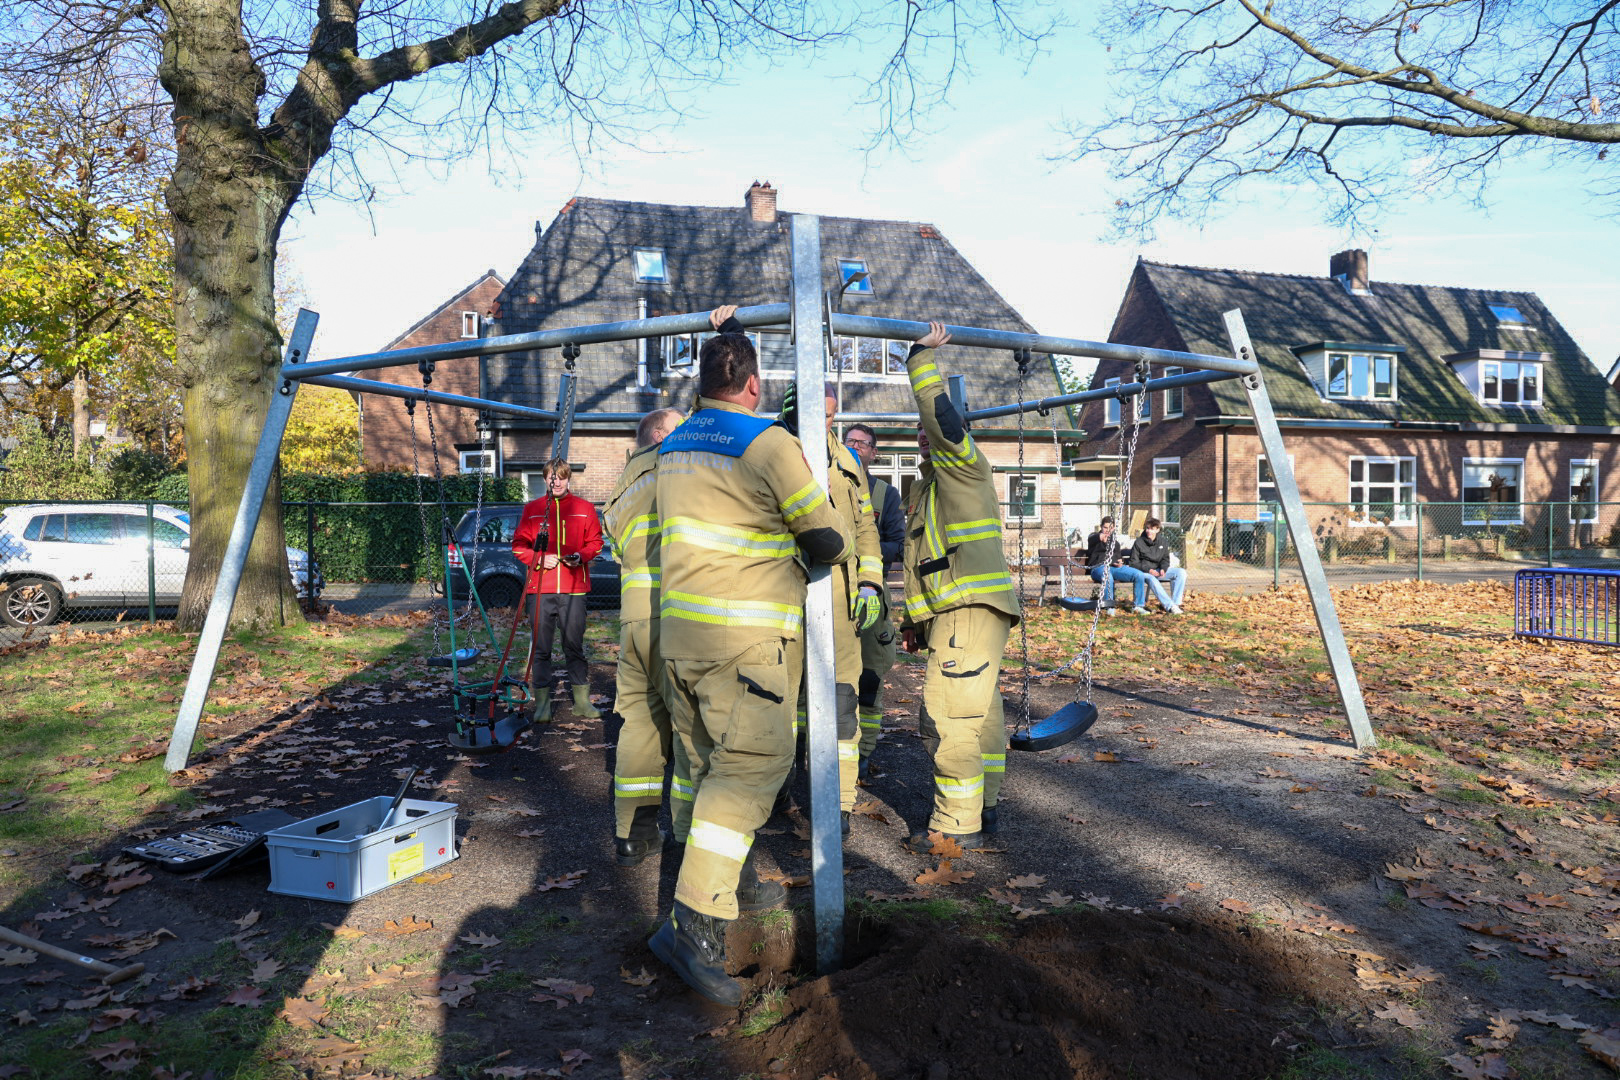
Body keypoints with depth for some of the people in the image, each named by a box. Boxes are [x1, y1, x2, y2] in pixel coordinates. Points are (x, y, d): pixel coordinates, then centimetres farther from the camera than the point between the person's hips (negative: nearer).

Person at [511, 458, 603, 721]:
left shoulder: (584, 508, 8)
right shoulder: (532, 509, 9)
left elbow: (595, 542, 10)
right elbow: (519, 545, 9)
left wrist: (581, 556, -8)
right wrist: (539, 559, -7)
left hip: (574, 588, 0)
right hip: (540, 588, 0)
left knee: (575, 645, 4)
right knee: (540, 647, 0)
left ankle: (582, 700, 13)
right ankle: (542, 702, 6)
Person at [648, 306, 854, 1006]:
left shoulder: (674, 444, 12)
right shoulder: (769, 442, -11)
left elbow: (713, 403, 37)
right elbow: (828, 540, -8)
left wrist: (721, 334, 46)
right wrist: (841, 548, 16)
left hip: (678, 628, 8)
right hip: (743, 636, -8)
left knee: (713, 765, 18)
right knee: (751, 767, -7)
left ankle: (734, 884, 32)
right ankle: (692, 924, -12)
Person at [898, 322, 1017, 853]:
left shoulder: (965, 465, -1)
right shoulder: (933, 485, 27)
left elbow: (940, 413, -20)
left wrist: (922, 356, -9)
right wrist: (914, 616, 26)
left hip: (970, 608, -11)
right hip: (956, 610, 11)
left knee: (947, 714, -13)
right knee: (978, 712, 14)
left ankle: (956, 824, -8)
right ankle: (981, 809, 23)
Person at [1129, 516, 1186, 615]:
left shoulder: (1162, 542, 9)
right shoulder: (1139, 542, -5)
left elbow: (1165, 559, 14)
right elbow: (1133, 563, -6)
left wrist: (1163, 569, -9)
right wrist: (1149, 570, -19)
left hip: (1159, 570, 5)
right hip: (1144, 572, -5)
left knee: (1181, 572, -15)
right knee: (1152, 579, -40)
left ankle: (1175, 602, -20)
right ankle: (1170, 606, -44)